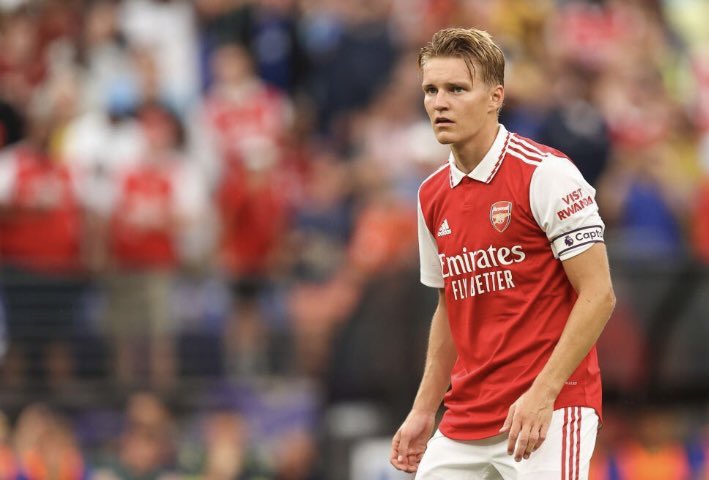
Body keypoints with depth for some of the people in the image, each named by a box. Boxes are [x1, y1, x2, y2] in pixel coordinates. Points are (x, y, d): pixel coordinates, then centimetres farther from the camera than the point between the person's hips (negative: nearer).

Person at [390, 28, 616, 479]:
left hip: (549, 412, -7)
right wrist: (423, 411, 16)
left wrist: (542, 395, -20)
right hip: (463, 423, 7)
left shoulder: (546, 173, -10)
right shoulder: (433, 196, 12)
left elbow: (598, 294, -13)